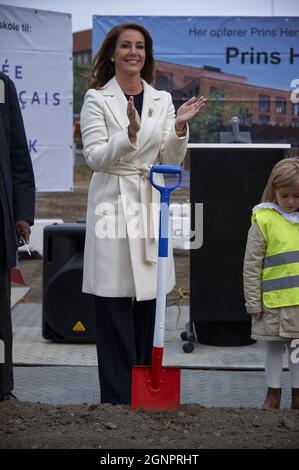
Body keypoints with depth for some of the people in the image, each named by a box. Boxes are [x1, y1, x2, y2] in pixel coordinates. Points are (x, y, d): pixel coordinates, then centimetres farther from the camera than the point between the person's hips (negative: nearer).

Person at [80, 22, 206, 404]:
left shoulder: (162, 100, 11)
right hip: (113, 204, -4)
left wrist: (180, 128, -10)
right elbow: (95, 157, -9)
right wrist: (130, 134, -24)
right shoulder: (97, 99, 0)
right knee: (114, 307, -4)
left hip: (151, 205, 4)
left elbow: (171, 160, 8)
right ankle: (118, 397, 3)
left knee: (148, 306, 7)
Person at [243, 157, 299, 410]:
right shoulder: (264, 221, -7)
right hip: (274, 301, -3)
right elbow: (251, 265, -6)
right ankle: (273, 393, 22)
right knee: (274, 347, 10)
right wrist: (253, 302, -6)